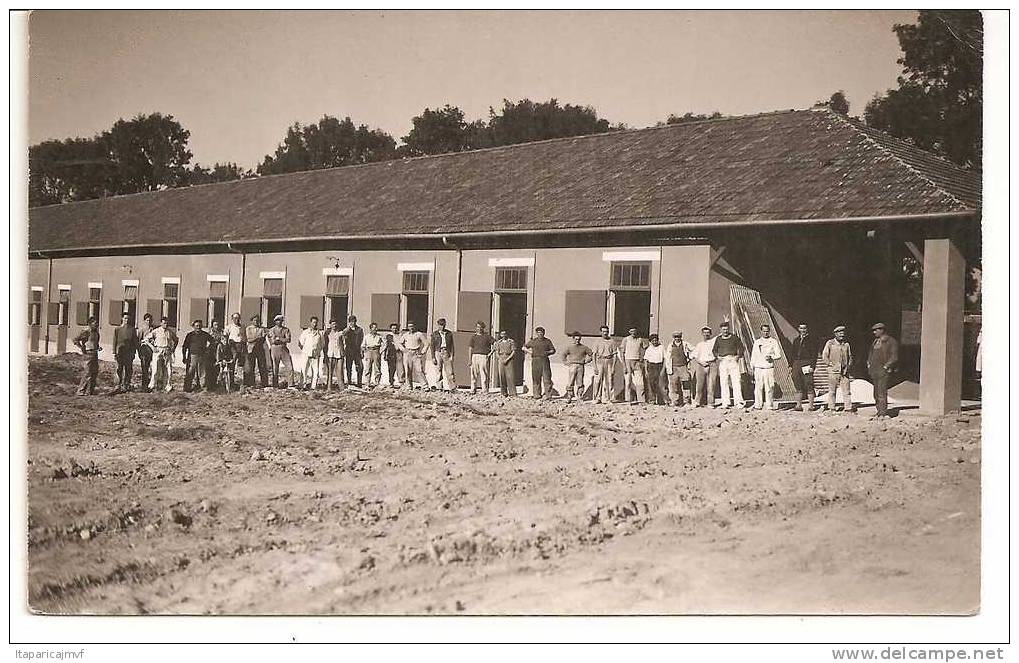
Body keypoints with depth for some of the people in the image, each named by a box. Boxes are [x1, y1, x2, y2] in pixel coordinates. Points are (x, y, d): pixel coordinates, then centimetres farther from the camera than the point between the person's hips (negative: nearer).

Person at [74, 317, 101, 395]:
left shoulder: (96, 332, 13)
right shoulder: (86, 331, -12)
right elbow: (76, 340, -13)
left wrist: (98, 347, 13)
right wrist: (82, 348, -14)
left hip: (95, 353, 9)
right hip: (88, 354, -9)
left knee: (95, 373, 9)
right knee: (87, 373, -7)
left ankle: (90, 390, 17)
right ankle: (81, 391, 0)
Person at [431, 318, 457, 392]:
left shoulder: (449, 333, 9)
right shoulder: (434, 334, 4)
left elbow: (451, 345, 10)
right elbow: (432, 346, 4)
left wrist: (452, 355, 0)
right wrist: (433, 357, -3)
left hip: (447, 353, 1)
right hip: (438, 353, -1)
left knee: (450, 372, -5)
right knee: (439, 373, 0)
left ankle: (453, 388, -5)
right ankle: (439, 388, 6)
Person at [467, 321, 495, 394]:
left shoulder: (487, 336, 9)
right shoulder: (473, 337, 13)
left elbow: (495, 344, 9)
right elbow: (470, 349, 10)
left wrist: (490, 353, 0)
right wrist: (470, 360, 1)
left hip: (484, 356, -2)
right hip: (475, 356, 2)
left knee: (484, 374, -5)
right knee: (474, 374, 1)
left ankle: (485, 390, -4)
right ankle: (473, 390, 5)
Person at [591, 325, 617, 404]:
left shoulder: (612, 341, 8)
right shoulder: (597, 342, 9)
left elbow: (614, 354, 6)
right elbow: (594, 354, 7)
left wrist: (613, 366, -3)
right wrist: (595, 367, -3)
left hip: (609, 361, 0)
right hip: (600, 361, 0)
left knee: (609, 380, -1)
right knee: (598, 380, -7)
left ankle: (607, 399, 4)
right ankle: (597, 398, -4)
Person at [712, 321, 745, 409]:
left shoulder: (734, 337, 7)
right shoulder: (718, 339, 12)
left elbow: (740, 347, 13)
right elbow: (714, 350, 20)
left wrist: (739, 356, 0)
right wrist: (717, 356, 3)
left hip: (733, 360, -1)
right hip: (723, 362, 1)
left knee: (736, 381, -8)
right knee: (724, 382, -2)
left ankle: (739, 401, -9)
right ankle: (726, 403, 0)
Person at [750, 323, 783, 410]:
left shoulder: (774, 341, 6)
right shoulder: (757, 342, 14)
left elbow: (778, 355, 3)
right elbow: (753, 355, 18)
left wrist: (771, 358, -16)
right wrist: (752, 366, 12)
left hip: (769, 368, -2)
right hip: (758, 368, 2)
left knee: (769, 388, -5)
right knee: (758, 387, -1)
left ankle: (770, 405, 1)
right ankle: (758, 405, 4)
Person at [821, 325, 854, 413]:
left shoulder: (846, 344, 12)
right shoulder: (830, 343, 2)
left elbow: (850, 357, 20)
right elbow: (824, 356, 1)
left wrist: (849, 366, 5)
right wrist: (831, 365, -7)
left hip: (844, 372, 3)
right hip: (833, 371, -3)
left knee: (847, 391, -1)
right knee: (832, 391, 2)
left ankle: (848, 408, 1)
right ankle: (832, 409, 9)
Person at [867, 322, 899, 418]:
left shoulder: (891, 342, -3)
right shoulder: (875, 342, 19)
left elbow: (894, 357, -8)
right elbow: (870, 353, 29)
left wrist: (886, 366, -14)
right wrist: (869, 363, 14)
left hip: (884, 371, -7)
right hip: (874, 371, 7)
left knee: (882, 393, -13)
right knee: (876, 393, 7)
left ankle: (882, 414, -13)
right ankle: (879, 412, 13)